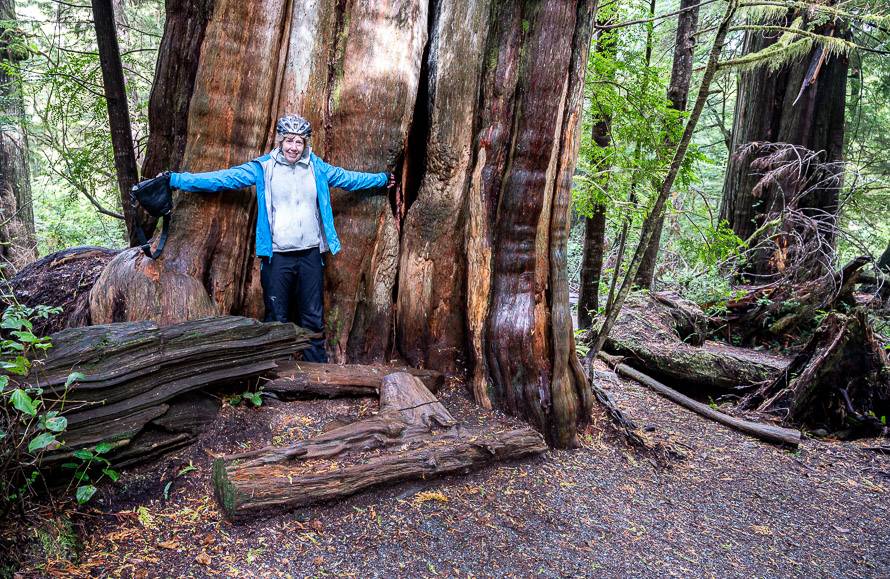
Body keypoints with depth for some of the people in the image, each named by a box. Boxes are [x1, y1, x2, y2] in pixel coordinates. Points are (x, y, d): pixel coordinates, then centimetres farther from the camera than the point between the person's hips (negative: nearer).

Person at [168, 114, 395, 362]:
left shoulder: (317, 168, 7)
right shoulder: (263, 167, -1)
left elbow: (349, 178, 19)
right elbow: (222, 178, -5)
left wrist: (384, 179, 27)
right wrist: (174, 179, -11)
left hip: (310, 255, 2)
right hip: (277, 256, -2)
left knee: (314, 319, 8)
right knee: (277, 320, 5)